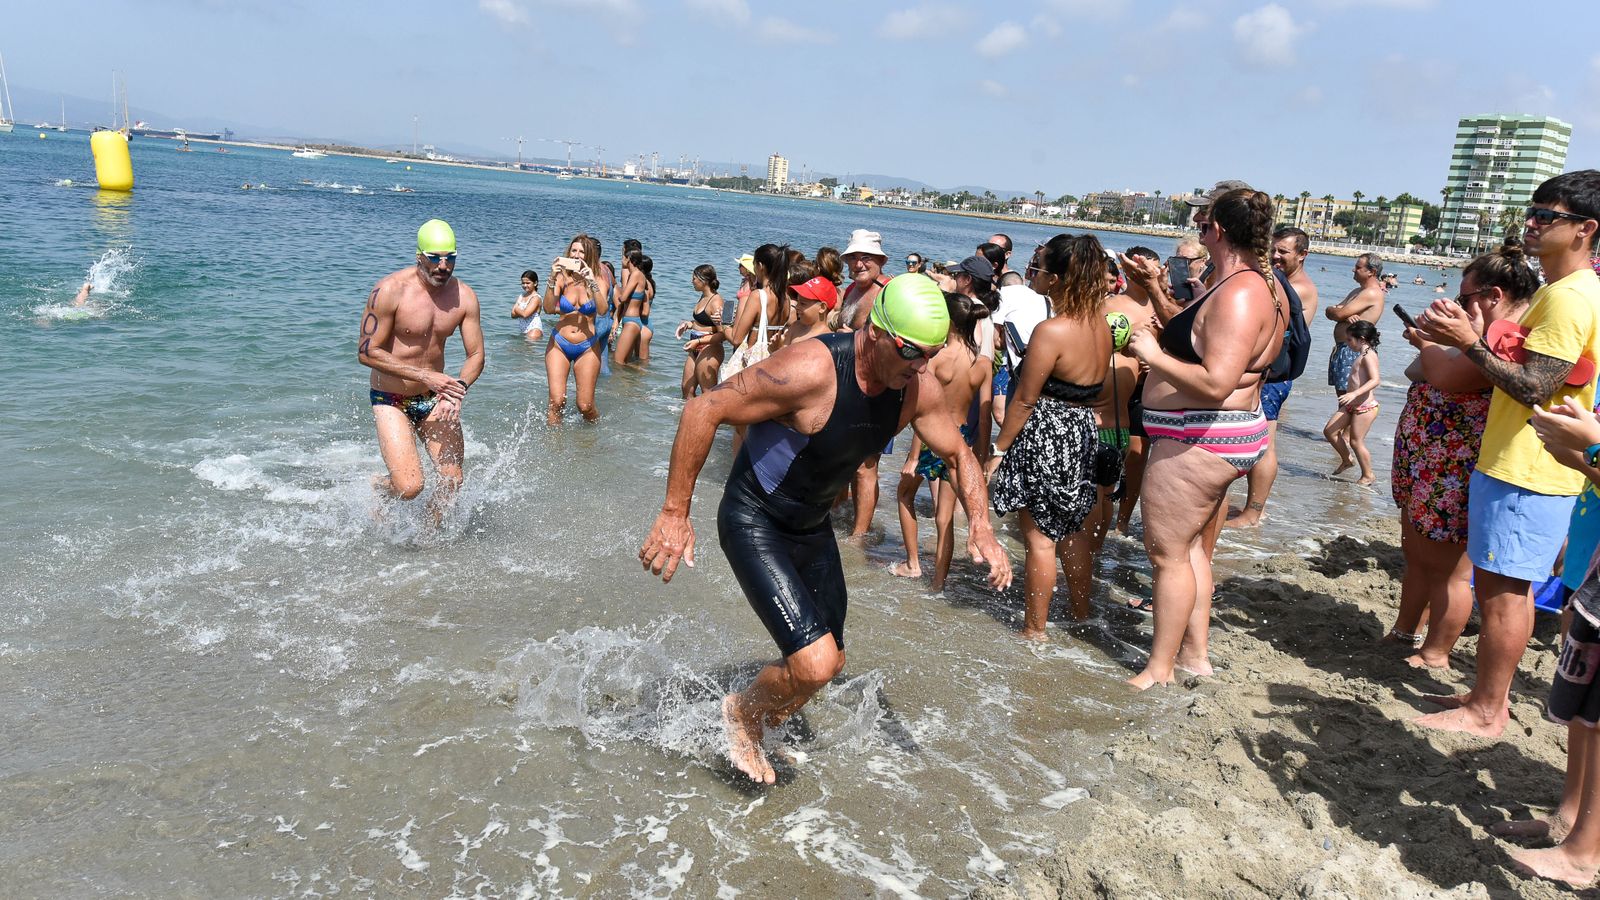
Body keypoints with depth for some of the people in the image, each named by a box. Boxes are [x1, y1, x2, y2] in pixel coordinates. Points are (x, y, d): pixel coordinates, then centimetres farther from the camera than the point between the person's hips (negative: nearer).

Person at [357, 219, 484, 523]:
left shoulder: (464, 296, -5)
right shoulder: (390, 290, -19)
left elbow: (476, 356, -2)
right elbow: (367, 352, -17)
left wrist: (459, 387, -24)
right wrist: (425, 376, -25)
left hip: (434, 398, 5)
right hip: (391, 400, -4)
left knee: (453, 481, 3)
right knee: (410, 487, -16)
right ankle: (376, 486, 21)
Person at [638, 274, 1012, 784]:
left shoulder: (919, 388, -11)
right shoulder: (812, 369, -32)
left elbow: (959, 454, 6)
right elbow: (703, 410, -28)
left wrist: (980, 526, -10)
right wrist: (675, 513, -28)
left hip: (813, 527, 7)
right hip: (753, 522, -7)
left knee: (829, 664, 18)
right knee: (814, 664, -18)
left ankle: (752, 727, 46)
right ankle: (742, 712, 16)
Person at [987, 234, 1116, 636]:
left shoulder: (1051, 331, -21)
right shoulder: (1100, 324, 4)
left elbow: (1025, 400, -17)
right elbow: (1098, 389, 12)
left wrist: (999, 449, -9)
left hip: (1044, 437, -9)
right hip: (1083, 433, 9)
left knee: (1039, 538, 2)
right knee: (1071, 530, 23)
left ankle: (1034, 630, 14)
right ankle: (1081, 609, 36)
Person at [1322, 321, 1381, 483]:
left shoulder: (1369, 355, -15)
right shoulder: (1362, 355, 14)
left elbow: (1375, 380, -27)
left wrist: (1354, 394, -36)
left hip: (1365, 406, -9)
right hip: (1352, 405, 9)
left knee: (1356, 441, -4)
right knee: (1329, 431, 8)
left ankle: (1367, 476, 11)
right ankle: (1347, 460, 26)